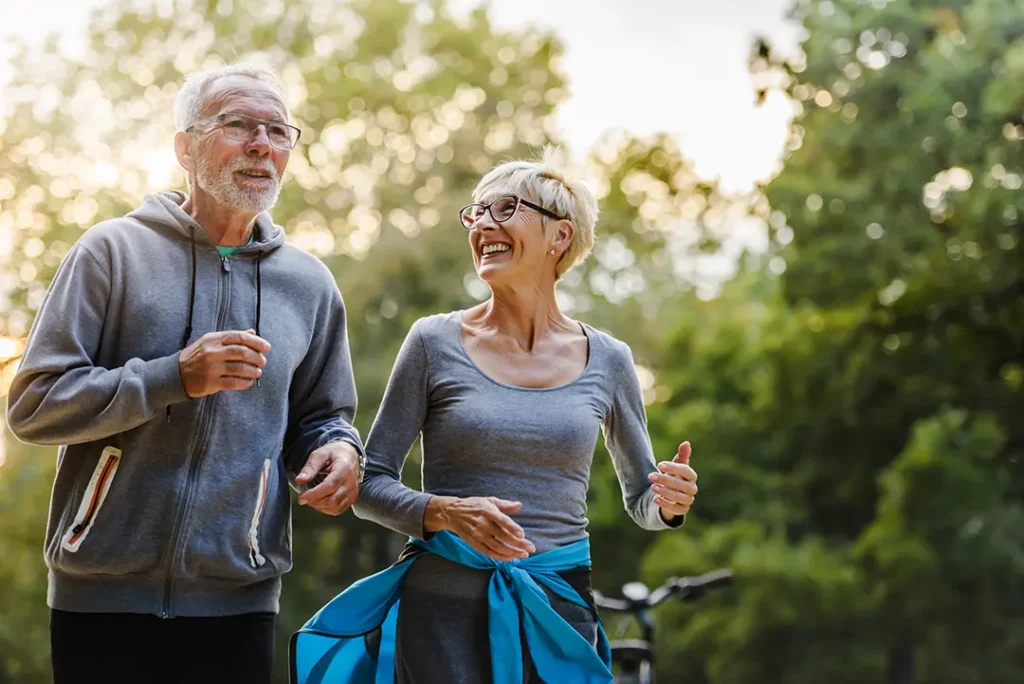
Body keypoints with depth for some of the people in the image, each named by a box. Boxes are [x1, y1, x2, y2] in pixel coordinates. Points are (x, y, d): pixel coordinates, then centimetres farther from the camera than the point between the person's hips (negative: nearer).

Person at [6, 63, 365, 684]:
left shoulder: (309, 285, 11)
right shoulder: (114, 251, -2)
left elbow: (319, 416, 19)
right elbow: (34, 405, -7)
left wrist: (338, 449, -5)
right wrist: (174, 378, -18)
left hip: (238, 600, 3)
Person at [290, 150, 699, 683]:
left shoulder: (606, 360, 4)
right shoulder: (436, 342, -1)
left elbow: (639, 498, 15)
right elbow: (370, 485, -1)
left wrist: (668, 502, -8)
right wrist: (447, 513, -19)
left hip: (561, 613, 2)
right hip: (445, 607, -2)